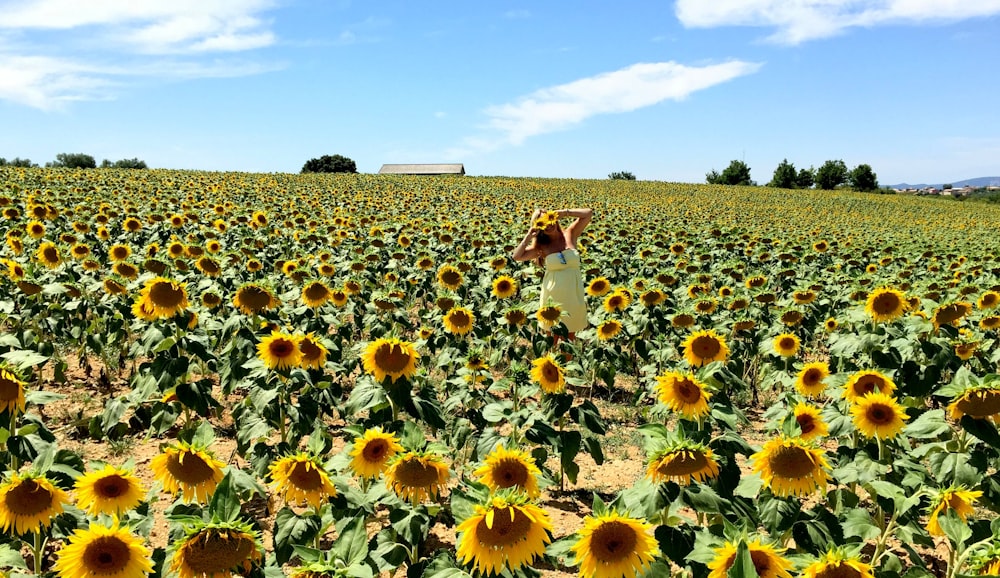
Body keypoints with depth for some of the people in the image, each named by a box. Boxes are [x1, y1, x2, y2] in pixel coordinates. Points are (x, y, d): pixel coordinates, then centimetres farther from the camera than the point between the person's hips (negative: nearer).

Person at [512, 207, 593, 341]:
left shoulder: (570, 234, 0)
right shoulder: (541, 246, -1)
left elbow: (589, 213, -4)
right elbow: (516, 256, -7)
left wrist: (564, 212, -7)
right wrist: (528, 237, -8)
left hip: (573, 293, 1)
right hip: (553, 294, 0)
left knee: (570, 336, 13)